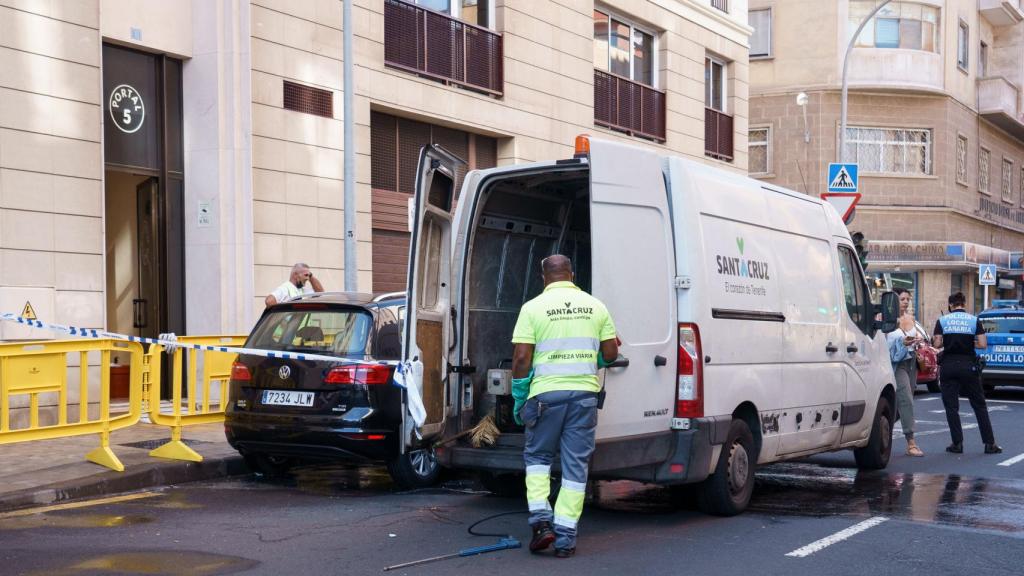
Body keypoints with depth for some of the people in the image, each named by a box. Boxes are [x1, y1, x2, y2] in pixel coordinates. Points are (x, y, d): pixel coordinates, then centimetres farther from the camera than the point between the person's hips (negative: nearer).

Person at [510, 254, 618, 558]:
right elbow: (610, 353, 8)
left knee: (537, 456, 17)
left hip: (546, 393, -2)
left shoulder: (533, 307, -3)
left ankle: (541, 519, 3)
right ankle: (565, 536, 7)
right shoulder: (595, 305, 6)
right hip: (584, 392, 2)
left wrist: (518, 398, 3)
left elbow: (522, 357, -6)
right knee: (576, 464, 7)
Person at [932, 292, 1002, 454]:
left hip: (949, 366, 0)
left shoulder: (942, 321, 0)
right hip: (969, 365, 0)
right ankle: (989, 443, 7)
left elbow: (937, 344, -6)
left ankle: (957, 444, 4)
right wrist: (969, 343, 12)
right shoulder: (974, 320, 0)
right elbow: (982, 344, -6)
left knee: (951, 406, 6)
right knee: (979, 405, 8)